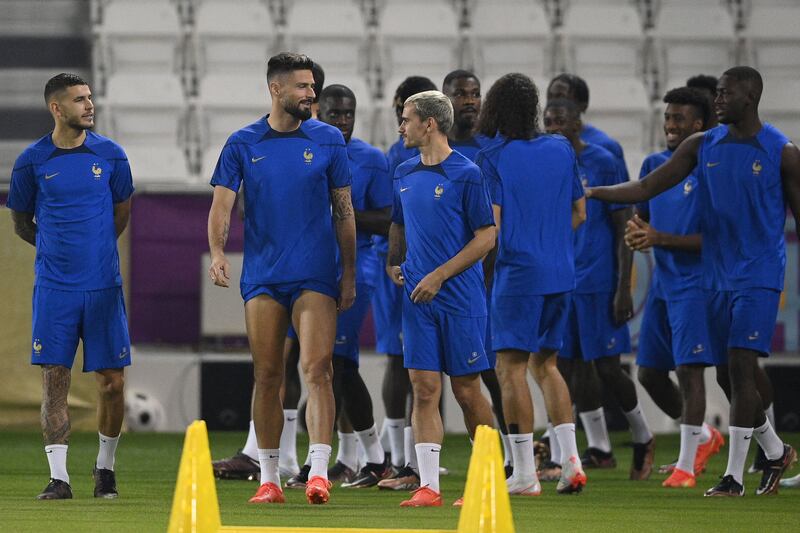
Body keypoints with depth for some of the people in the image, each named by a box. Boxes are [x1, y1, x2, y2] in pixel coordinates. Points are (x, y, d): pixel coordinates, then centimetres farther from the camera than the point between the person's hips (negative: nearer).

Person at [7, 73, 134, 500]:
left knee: (112, 381, 1)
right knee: (54, 380, -5)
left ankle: (105, 466, 21)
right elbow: (21, 223, 13)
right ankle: (58, 477, -1)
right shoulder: (32, 161, 0)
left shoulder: (110, 155, 3)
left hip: (103, 284, 1)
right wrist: (56, 247, 11)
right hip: (54, 285, -1)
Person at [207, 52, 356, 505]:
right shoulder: (243, 144, 5)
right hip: (262, 276, 1)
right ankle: (269, 478, 12)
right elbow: (222, 203, 0)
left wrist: (350, 275, 6)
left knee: (317, 369, -13)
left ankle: (319, 472, -19)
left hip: (316, 276, -1)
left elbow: (344, 211, 8)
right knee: (267, 376, 4)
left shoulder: (329, 140, 5)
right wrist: (218, 252, -18)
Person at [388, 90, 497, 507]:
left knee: (466, 391, 2)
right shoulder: (404, 174, 12)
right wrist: (393, 263, 6)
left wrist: (439, 276, -13)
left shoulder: (465, 174, -8)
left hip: (460, 298, -5)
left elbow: (486, 237, -9)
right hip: (418, 300, 5)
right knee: (424, 389, -2)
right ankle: (428, 486, -4)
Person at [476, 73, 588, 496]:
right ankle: (570, 458, 7)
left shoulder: (492, 159, -8)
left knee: (512, 367, -1)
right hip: (561, 273, 6)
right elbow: (579, 214, 14)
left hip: (518, 272, -6)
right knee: (545, 363, 18)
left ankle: (524, 473, -4)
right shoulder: (561, 150, 7)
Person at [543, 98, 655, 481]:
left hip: (598, 280, -6)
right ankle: (599, 449, 12)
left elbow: (624, 228, -8)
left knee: (606, 366, -4)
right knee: (573, 363, 4)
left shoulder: (602, 163, -7)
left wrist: (624, 288, -13)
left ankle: (643, 438, 16)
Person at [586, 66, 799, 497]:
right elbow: (647, 188, 6)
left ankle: (734, 477, -11)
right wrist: (590, 193, -4)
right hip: (716, 275, 5)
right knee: (736, 372, 9)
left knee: (740, 366, -13)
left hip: (759, 275, -5)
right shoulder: (702, 146, 6)